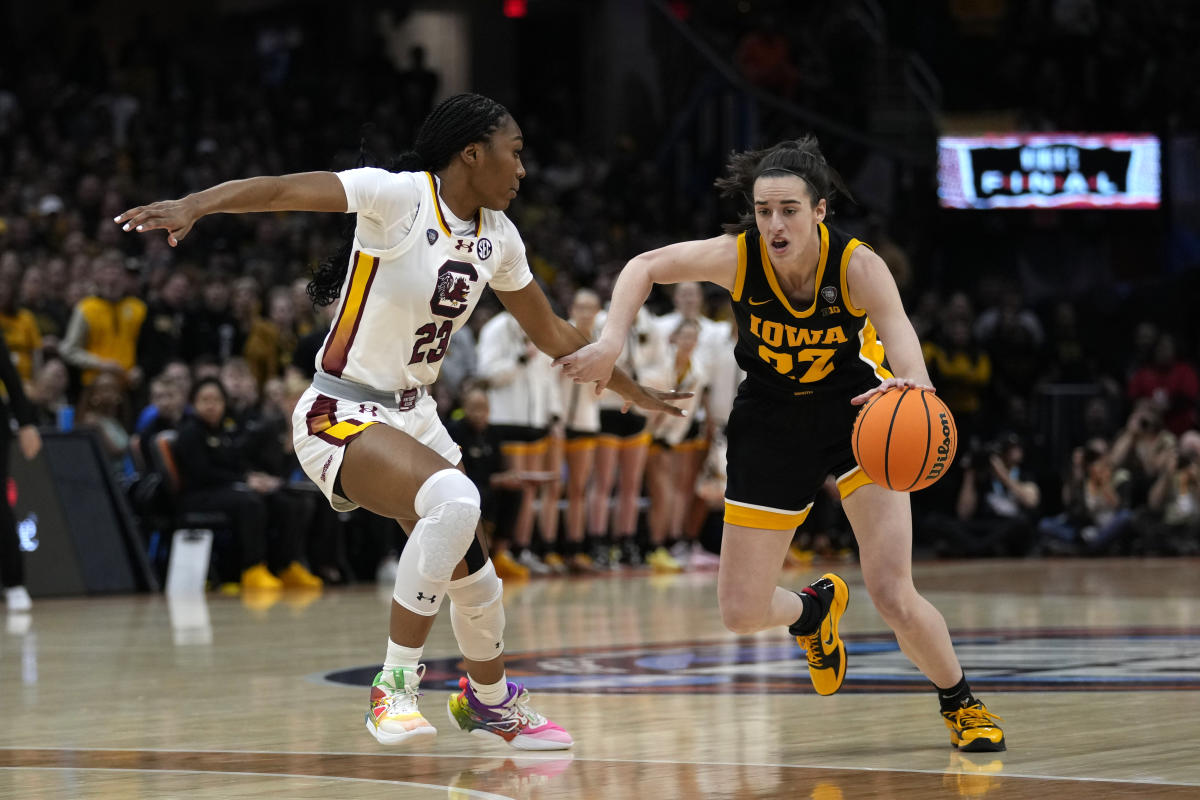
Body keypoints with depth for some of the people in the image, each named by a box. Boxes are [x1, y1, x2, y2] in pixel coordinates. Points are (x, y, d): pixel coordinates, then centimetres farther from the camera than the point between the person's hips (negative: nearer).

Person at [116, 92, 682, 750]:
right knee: (454, 498, -34)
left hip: (412, 414, 8)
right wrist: (192, 206, -44)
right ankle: (396, 683, -23)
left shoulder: (497, 237, 6)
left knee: (473, 577, 18)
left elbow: (549, 333, 21)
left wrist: (632, 392, 28)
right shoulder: (399, 197, -16)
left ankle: (489, 700, 47)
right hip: (340, 414, -8)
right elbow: (284, 190, -28)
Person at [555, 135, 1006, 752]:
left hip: (858, 412, -3)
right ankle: (814, 608, 40)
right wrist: (611, 342, -24)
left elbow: (902, 341, -39)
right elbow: (646, 268, -8)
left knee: (892, 596, -17)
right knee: (741, 612, 2)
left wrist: (911, 389, -63)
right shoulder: (738, 256, -22)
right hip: (773, 419, 3)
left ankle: (961, 704, 12)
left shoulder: (858, 267, -27)